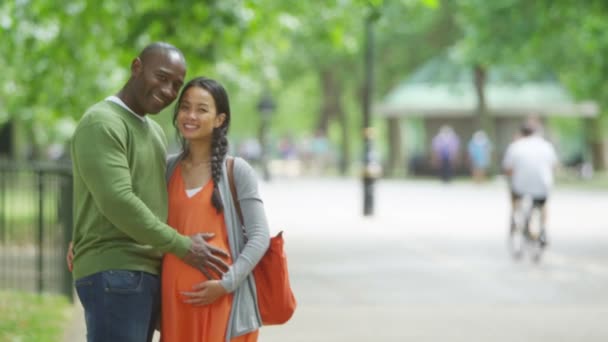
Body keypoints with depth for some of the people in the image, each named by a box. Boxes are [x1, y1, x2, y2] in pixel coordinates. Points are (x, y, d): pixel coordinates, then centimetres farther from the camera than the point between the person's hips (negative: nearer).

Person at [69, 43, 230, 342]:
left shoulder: (154, 131, 20)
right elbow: (117, 201, -19)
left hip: (146, 275, 9)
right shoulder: (101, 123, -10)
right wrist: (182, 246, -13)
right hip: (112, 274, -9)